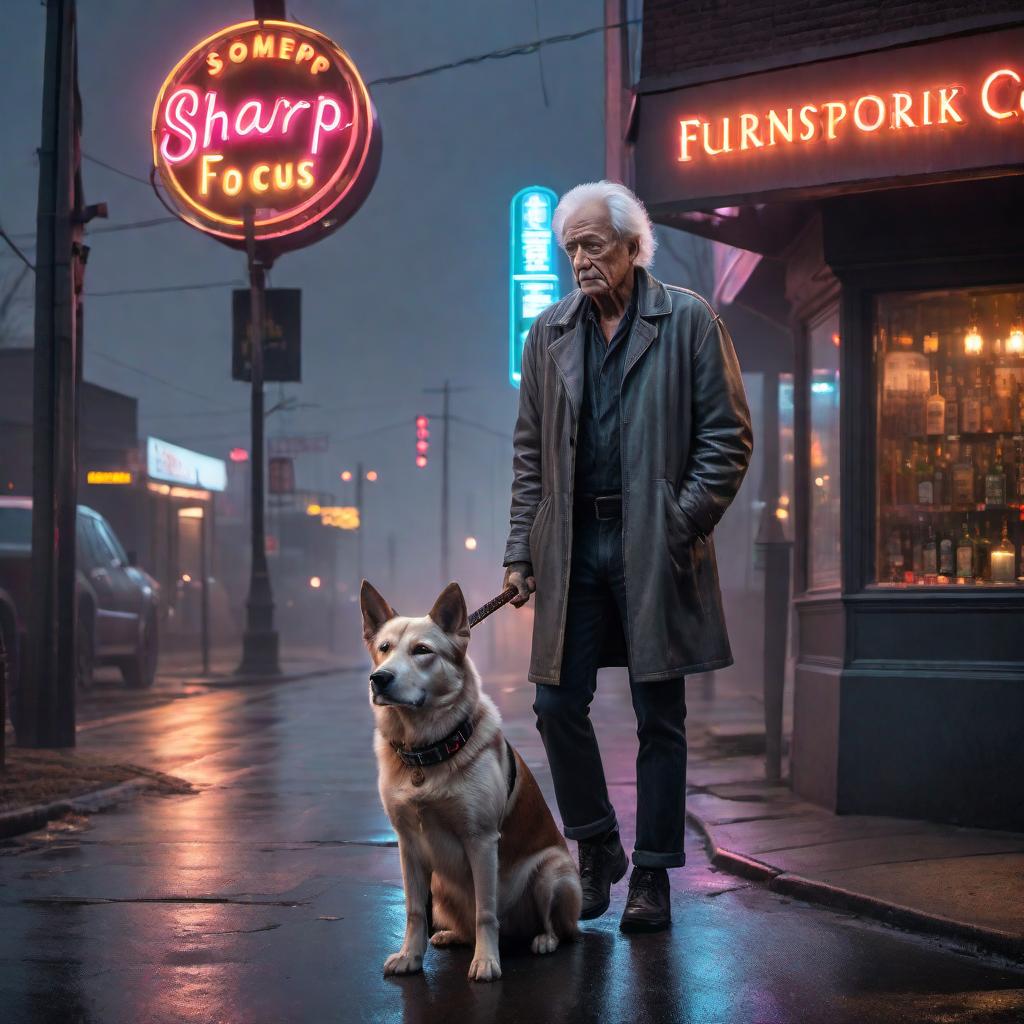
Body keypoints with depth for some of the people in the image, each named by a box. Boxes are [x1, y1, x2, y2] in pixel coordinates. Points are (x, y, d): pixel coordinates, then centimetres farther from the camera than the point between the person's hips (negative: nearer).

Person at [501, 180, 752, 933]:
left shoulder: (689, 321, 0)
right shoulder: (550, 333, 12)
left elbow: (728, 436, -2)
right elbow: (530, 452, 14)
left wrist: (683, 525, -11)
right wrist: (521, 550, 6)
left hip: (654, 552, -3)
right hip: (573, 550, 4)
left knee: (660, 718, 3)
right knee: (559, 705, 1)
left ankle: (652, 875, 12)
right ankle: (596, 849, 20)